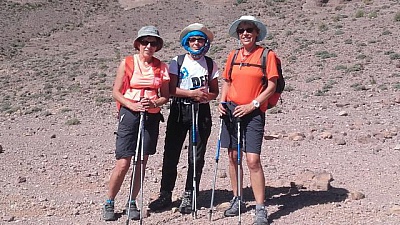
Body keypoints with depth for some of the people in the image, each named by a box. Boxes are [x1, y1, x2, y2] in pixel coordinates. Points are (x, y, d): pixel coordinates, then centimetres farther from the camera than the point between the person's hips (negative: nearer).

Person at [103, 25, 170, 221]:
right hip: (129, 115, -3)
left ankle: (132, 203, 20)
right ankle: (109, 203, 10)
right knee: (123, 163, -6)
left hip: (152, 117, 3)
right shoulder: (127, 63, 0)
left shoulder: (161, 67, 7)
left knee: (141, 163, 7)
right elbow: (116, 92, -1)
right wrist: (132, 105, -15)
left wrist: (154, 103, -12)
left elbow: (165, 96, 9)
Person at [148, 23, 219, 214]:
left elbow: (215, 92, 9)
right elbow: (171, 89, -5)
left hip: (201, 112, 0)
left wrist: (206, 96, -14)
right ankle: (165, 195, 15)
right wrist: (192, 93, -17)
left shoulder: (210, 64, 7)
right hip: (178, 111, 0)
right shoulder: (176, 62, 4)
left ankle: (189, 197, 15)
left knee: (196, 156, 3)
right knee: (170, 154, 2)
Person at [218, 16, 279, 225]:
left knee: (253, 160, -10)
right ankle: (237, 200, 27)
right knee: (233, 157, 10)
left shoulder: (267, 55, -4)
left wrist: (251, 105, -13)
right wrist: (222, 102, 2)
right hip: (231, 111, 5)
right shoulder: (233, 55, 9)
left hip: (253, 113, -5)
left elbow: (271, 86, -6)